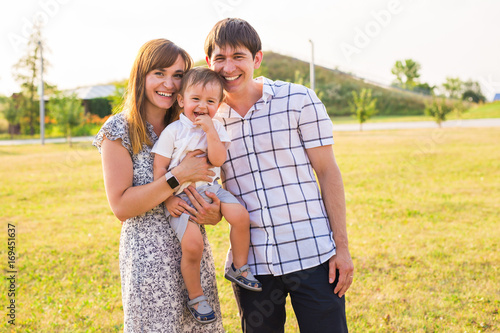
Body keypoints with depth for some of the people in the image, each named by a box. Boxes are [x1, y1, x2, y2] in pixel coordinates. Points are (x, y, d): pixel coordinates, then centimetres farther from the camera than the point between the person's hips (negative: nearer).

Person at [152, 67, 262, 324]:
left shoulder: (216, 129, 4)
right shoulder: (173, 131, -6)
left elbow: (218, 160, -11)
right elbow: (159, 168, -5)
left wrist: (210, 130, -19)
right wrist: (168, 198, -12)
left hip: (210, 189, 4)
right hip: (182, 196, -4)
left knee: (240, 216, -20)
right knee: (192, 244, -21)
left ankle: (239, 268, 4)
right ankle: (195, 296, 3)